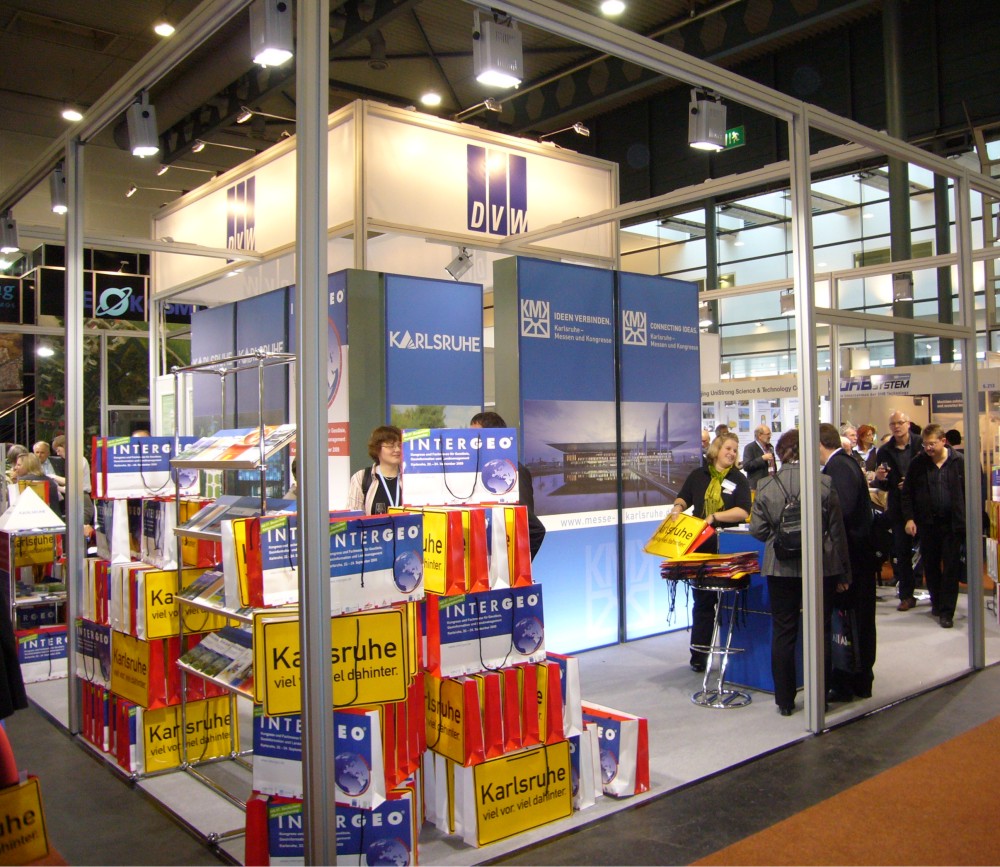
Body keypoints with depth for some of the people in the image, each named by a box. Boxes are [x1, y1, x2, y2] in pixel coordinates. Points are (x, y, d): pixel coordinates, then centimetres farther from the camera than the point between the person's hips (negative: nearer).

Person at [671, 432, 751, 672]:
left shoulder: (739, 479, 2)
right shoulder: (698, 475, 9)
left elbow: (743, 512, -11)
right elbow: (683, 498, 22)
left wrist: (714, 517, -18)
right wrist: (678, 507, 0)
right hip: (701, 546, 2)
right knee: (703, 600, 7)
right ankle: (699, 654, 13)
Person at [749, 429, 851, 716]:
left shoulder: (765, 487, -8)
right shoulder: (824, 484, -9)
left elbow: (757, 529, -4)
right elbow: (837, 531, -3)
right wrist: (842, 574, 6)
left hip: (781, 568, 0)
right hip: (820, 567, 0)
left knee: (783, 633, 10)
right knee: (819, 633, 11)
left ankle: (785, 701, 16)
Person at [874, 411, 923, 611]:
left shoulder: (922, 444, -4)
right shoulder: (884, 451, 4)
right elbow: (883, 486, 6)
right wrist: (879, 478, -16)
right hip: (898, 508, 2)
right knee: (902, 551, 5)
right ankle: (906, 595, 13)